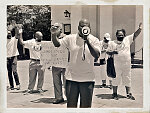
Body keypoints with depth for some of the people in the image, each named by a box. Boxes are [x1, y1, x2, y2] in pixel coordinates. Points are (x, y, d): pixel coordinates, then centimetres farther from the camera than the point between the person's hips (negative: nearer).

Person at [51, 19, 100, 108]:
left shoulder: (94, 40, -3)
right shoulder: (70, 38, 2)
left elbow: (97, 55, -15)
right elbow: (57, 44, -2)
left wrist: (87, 41, -24)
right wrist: (54, 35, -22)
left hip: (87, 79, -1)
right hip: (71, 77, 1)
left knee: (86, 106, 11)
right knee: (71, 105, 14)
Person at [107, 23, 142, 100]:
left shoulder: (127, 39, 5)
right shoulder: (113, 43, 3)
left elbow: (135, 35, -2)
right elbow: (108, 52, 4)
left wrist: (139, 29, -19)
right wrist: (113, 52, -17)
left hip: (127, 64, 2)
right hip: (117, 64, -2)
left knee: (127, 79, 10)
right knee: (116, 78, 3)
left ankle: (129, 94, 21)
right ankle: (115, 94, 16)